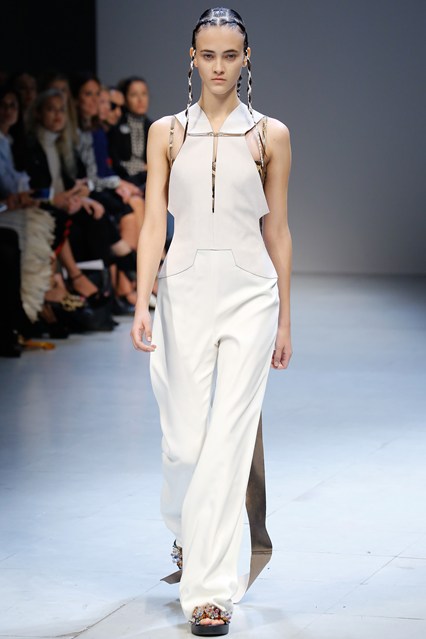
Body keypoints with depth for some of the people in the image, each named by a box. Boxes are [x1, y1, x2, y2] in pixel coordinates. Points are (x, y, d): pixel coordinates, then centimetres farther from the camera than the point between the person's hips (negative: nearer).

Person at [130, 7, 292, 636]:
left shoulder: (270, 135, 4)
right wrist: (142, 303, -10)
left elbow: (277, 230, 7)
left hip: (250, 291, -1)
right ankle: (188, 533, 37)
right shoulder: (167, 132, 6)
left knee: (229, 440, -7)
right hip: (186, 288, 1)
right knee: (183, 438, 3)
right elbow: (154, 222, 1)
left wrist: (284, 319, 7)